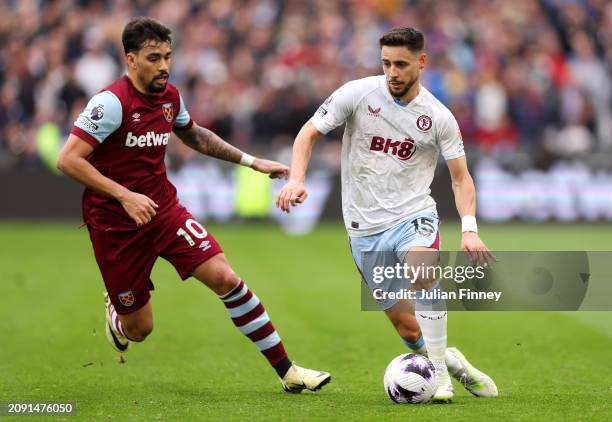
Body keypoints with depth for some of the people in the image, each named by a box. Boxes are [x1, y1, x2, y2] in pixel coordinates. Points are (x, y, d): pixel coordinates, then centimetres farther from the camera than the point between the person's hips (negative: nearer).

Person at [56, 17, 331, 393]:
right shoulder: (113, 102, -20)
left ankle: (286, 370, -8)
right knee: (139, 330, 2)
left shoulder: (170, 96, 3)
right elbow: (68, 160, -25)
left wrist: (252, 161, 18)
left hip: (164, 210, 5)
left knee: (225, 277, -13)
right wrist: (124, 195, -32)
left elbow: (194, 136, 24)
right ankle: (115, 312, 42)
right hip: (115, 225, -5)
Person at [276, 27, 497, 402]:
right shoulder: (357, 94, -6)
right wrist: (297, 179, -17)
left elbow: (461, 177, 1)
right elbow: (309, 132, 1)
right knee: (409, 330, 1)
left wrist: (470, 229, -14)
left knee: (422, 272, -36)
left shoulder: (439, 117, -4)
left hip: (414, 215, -1)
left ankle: (439, 371, -23)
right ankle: (451, 360, 32)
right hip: (365, 227, 1)